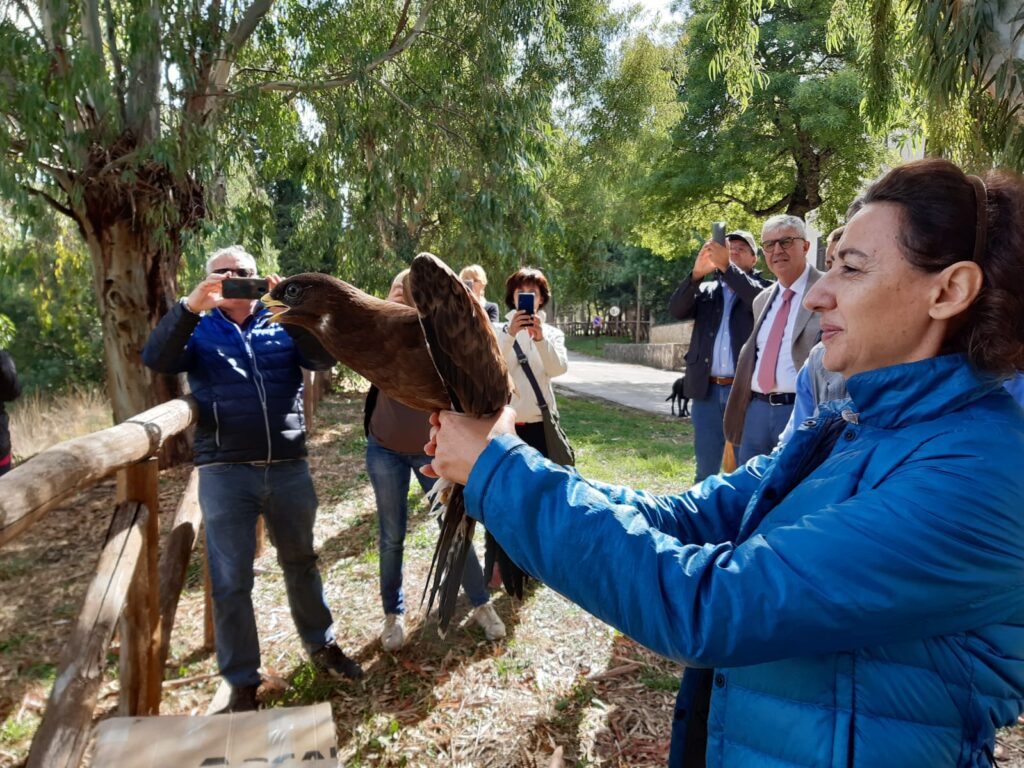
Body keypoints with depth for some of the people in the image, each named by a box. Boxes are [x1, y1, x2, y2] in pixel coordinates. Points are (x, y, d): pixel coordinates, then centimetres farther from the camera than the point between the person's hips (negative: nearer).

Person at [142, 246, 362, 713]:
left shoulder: (281, 324, 9)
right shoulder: (199, 331, 7)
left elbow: (323, 359, -8)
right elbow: (156, 360, -12)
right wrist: (189, 307, -25)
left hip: (289, 468, 2)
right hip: (224, 473, -1)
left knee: (301, 563, 17)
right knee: (231, 582, 5)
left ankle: (321, 646, 36)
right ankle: (242, 683, 20)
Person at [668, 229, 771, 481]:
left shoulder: (763, 289, 7)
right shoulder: (706, 289, 15)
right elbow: (676, 310, -2)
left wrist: (727, 267, -23)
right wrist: (697, 273, -15)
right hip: (707, 391, 3)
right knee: (706, 468, 10)